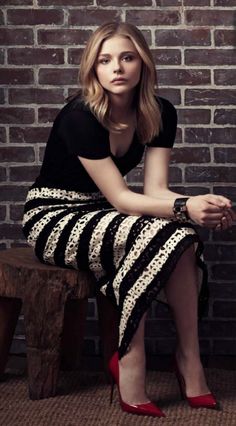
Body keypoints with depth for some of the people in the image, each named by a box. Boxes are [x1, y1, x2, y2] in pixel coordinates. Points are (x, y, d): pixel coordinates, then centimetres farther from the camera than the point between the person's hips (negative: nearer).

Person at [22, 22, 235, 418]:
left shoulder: (160, 113, -4)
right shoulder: (79, 117, -23)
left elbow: (155, 189, -11)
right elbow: (119, 197, -25)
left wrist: (201, 205, -31)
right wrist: (185, 209, -39)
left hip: (101, 216, 6)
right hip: (53, 219, -6)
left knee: (183, 238, -25)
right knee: (156, 236, -32)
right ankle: (188, 362, -22)